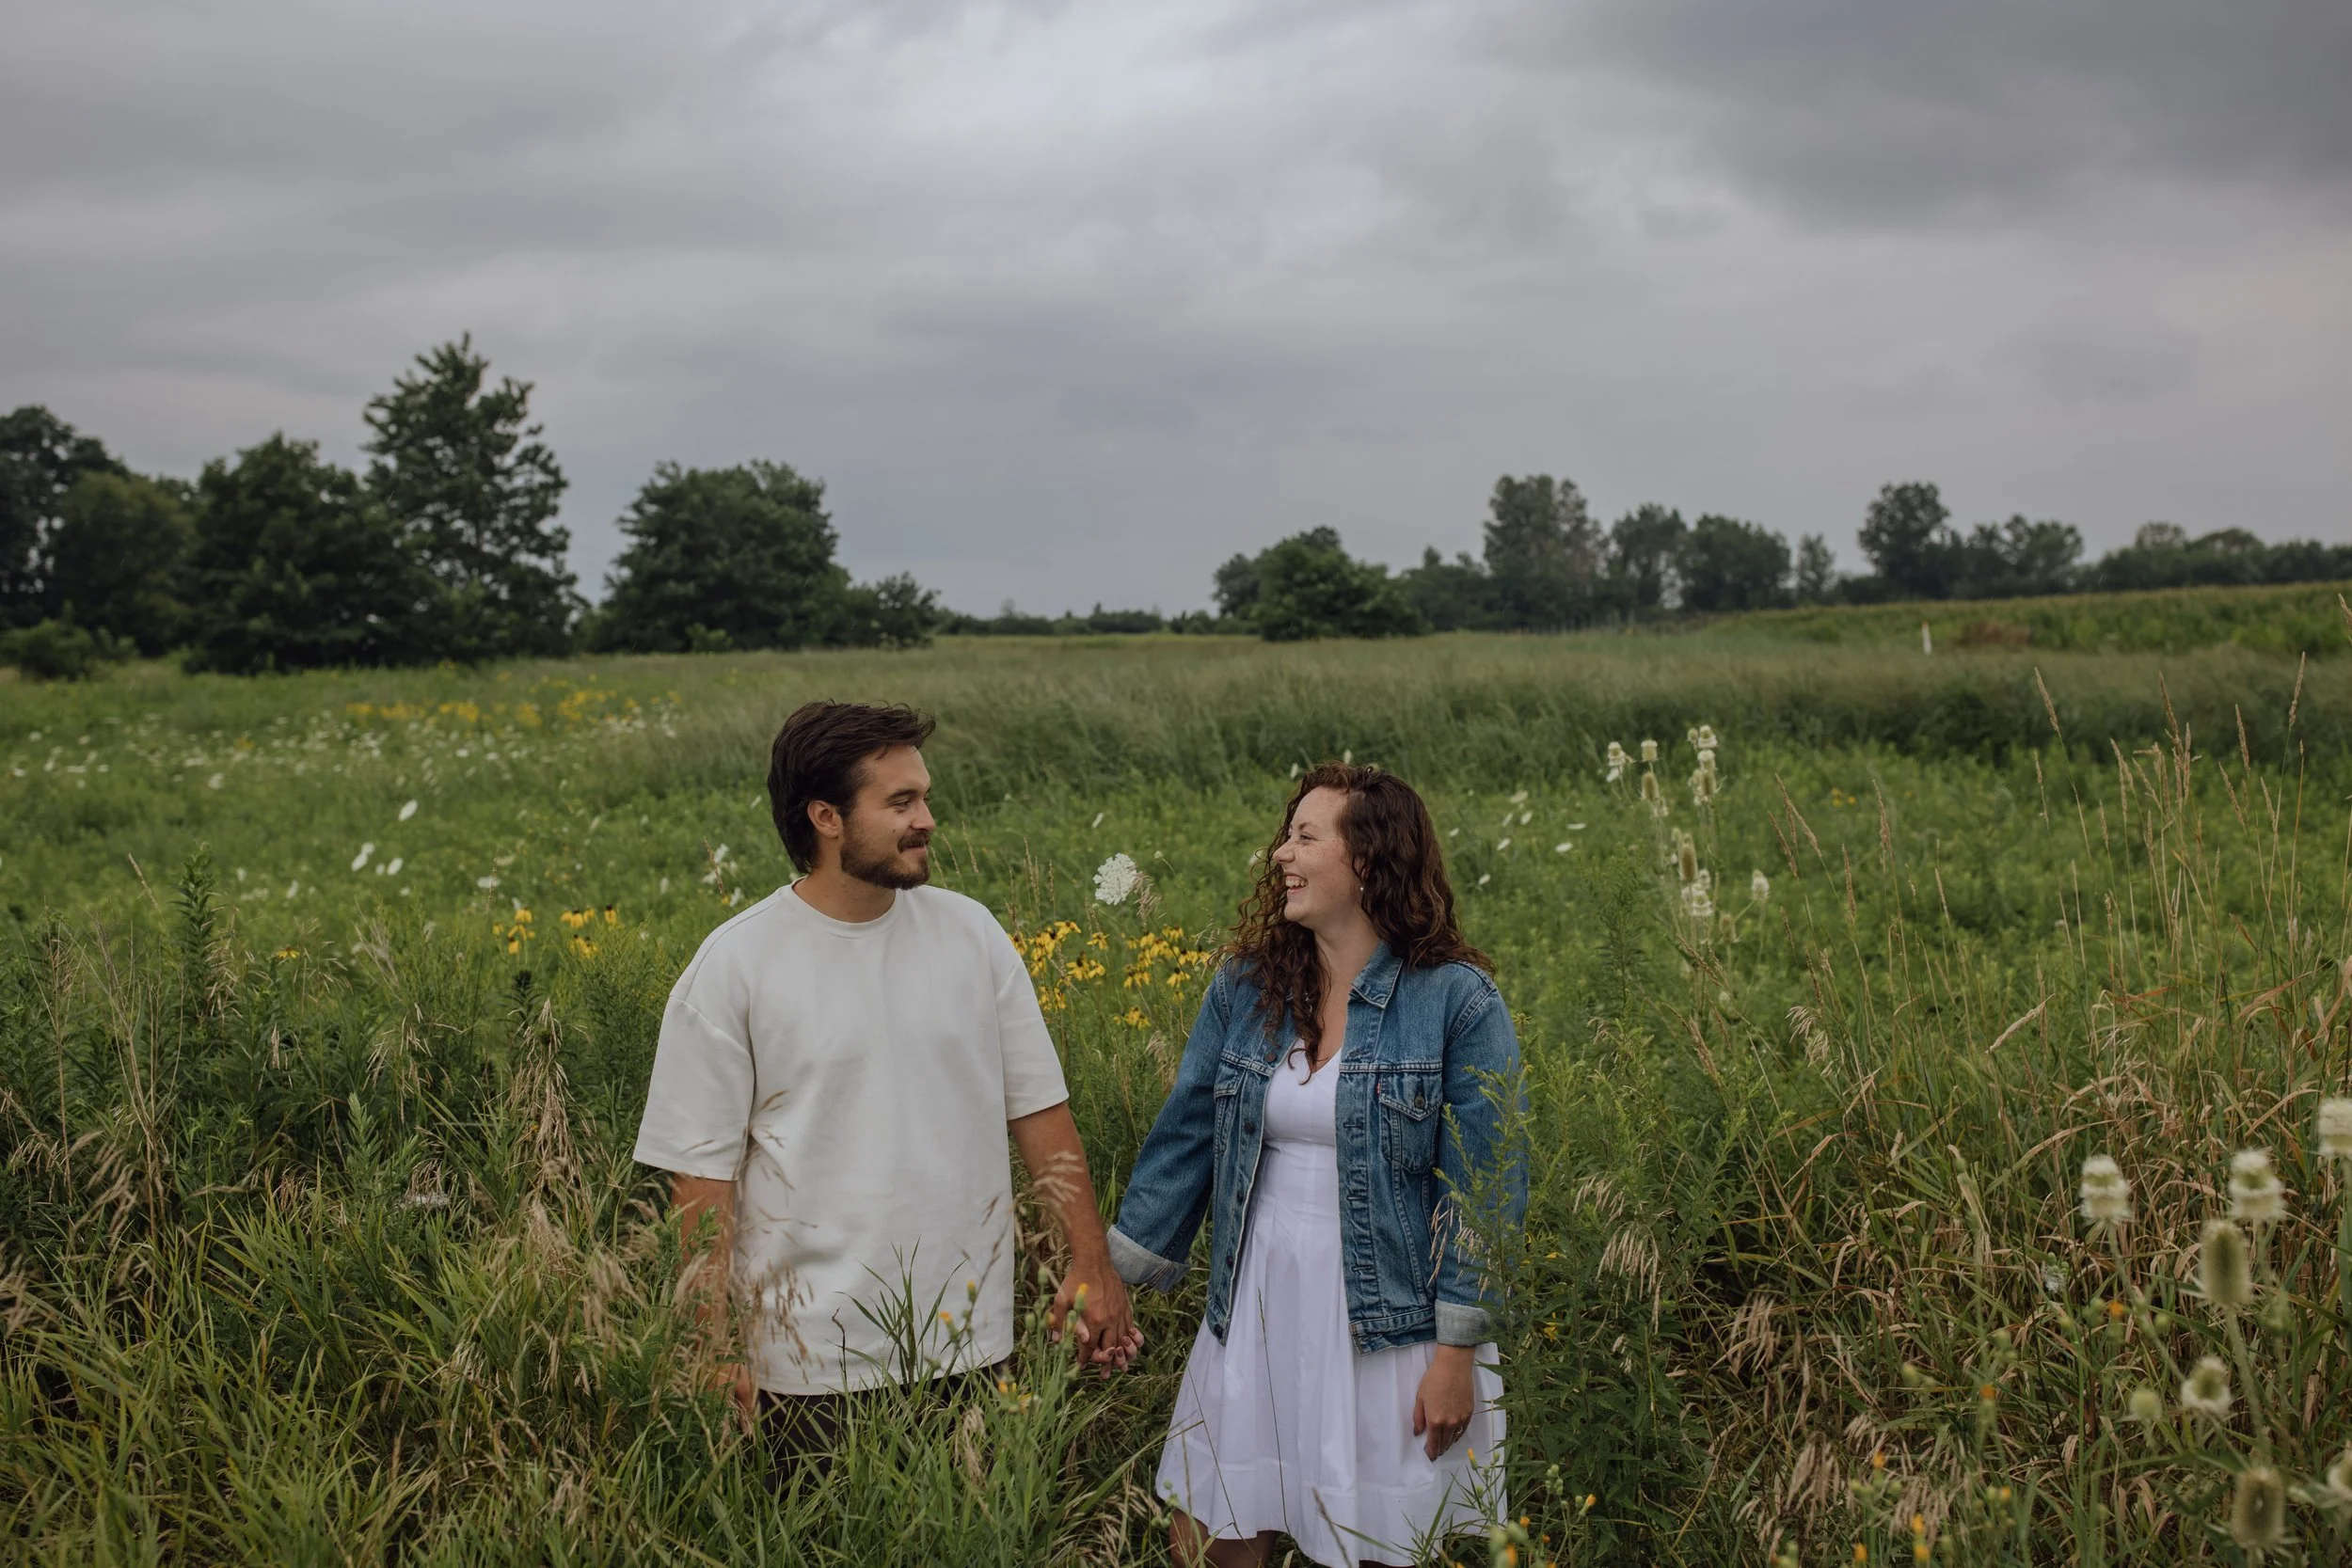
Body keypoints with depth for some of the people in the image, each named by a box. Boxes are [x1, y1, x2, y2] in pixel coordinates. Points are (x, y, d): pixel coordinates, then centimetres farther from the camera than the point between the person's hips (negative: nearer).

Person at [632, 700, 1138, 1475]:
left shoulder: (971, 933, 3)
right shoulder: (734, 966, -7)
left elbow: (1038, 1109, 8)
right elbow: (701, 1174, -5)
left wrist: (1091, 1262, 4)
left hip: (969, 1346, 3)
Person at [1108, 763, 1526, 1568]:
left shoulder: (1459, 1003, -11)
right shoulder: (1244, 988, 2)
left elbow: (1484, 1190, -10)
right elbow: (1183, 1138, 6)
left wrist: (1459, 1353, -13)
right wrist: (1116, 1283, 3)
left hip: (1388, 1331, -4)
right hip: (1253, 1318, 4)